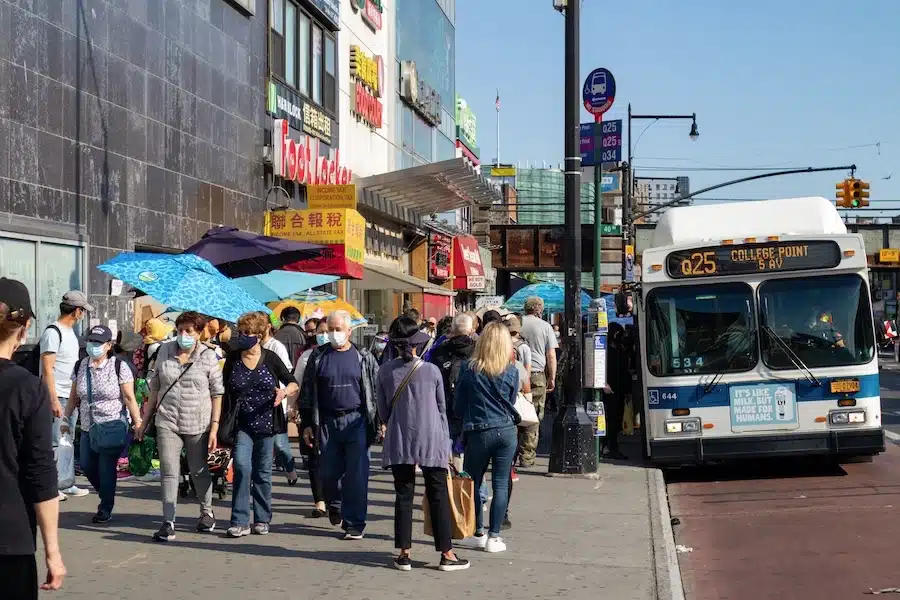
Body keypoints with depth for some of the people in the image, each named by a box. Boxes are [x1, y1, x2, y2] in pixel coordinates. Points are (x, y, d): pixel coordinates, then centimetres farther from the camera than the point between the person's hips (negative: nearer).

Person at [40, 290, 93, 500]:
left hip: (71, 396, 9)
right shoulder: (53, 332, -14)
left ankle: (66, 484, 22)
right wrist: (54, 400, -22)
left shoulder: (70, 332, 15)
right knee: (53, 443, -6)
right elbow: (47, 369, -18)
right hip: (57, 396, -9)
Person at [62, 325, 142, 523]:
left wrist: (138, 423, -12)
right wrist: (66, 420, 12)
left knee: (107, 469, -3)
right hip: (88, 427, 5)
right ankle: (106, 496, 29)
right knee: (86, 465, 5)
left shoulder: (119, 366, -8)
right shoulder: (80, 367, 5)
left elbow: (129, 398, -9)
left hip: (113, 427, -5)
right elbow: (74, 397, 13)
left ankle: (106, 509, 12)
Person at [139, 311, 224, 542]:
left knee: (200, 471, 13)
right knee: (169, 472, -6)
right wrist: (145, 421, 14)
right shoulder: (165, 351, 7)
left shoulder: (208, 357, -2)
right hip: (167, 422, 2)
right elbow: (154, 389, 14)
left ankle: (206, 513, 34)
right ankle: (168, 523, -7)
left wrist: (215, 427, -8)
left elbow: (217, 394, -2)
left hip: (198, 425, -2)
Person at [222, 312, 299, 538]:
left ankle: (262, 520, 20)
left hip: (266, 424, 0)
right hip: (242, 424, 0)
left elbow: (293, 383, 8)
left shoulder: (270, 358, 0)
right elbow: (225, 392, 9)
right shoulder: (232, 359, 3)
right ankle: (240, 522, -13)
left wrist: (285, 392, -15)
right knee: (242, 467, -15)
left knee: (263, 472, 8)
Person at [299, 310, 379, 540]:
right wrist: (307, 424, 6)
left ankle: (354, 524, 3)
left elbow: (377, 390, 6)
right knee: (328, 473, 5)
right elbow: (307, 392, 11)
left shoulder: (364, 358, 5)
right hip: (327, 423, 2)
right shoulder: (318, 358, 9)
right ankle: (334, 506, 35)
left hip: (357, 421, -2)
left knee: (356, 475, -4)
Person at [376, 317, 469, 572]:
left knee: (403, 496, 8)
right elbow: (442, 408, 4)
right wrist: (446, 442, 15)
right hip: (431, 441, -1)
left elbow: (383, 411, 4)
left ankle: (404, 553, 9)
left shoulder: (385, 371, -4)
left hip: (398, 442, 1)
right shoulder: (432, 371, -6)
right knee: (438, 496, 5)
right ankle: (447, 554, 7)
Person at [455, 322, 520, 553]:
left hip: (478, 432, -1)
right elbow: (511, 404, 11)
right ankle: (493, 536, 4)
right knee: (501, 484, 5)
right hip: (506, 432, 1)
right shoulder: (511, 371, -2)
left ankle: (478, 532, 17)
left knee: (473, 483, 14)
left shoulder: (469, 369, -5)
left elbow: (459, 406, 3)